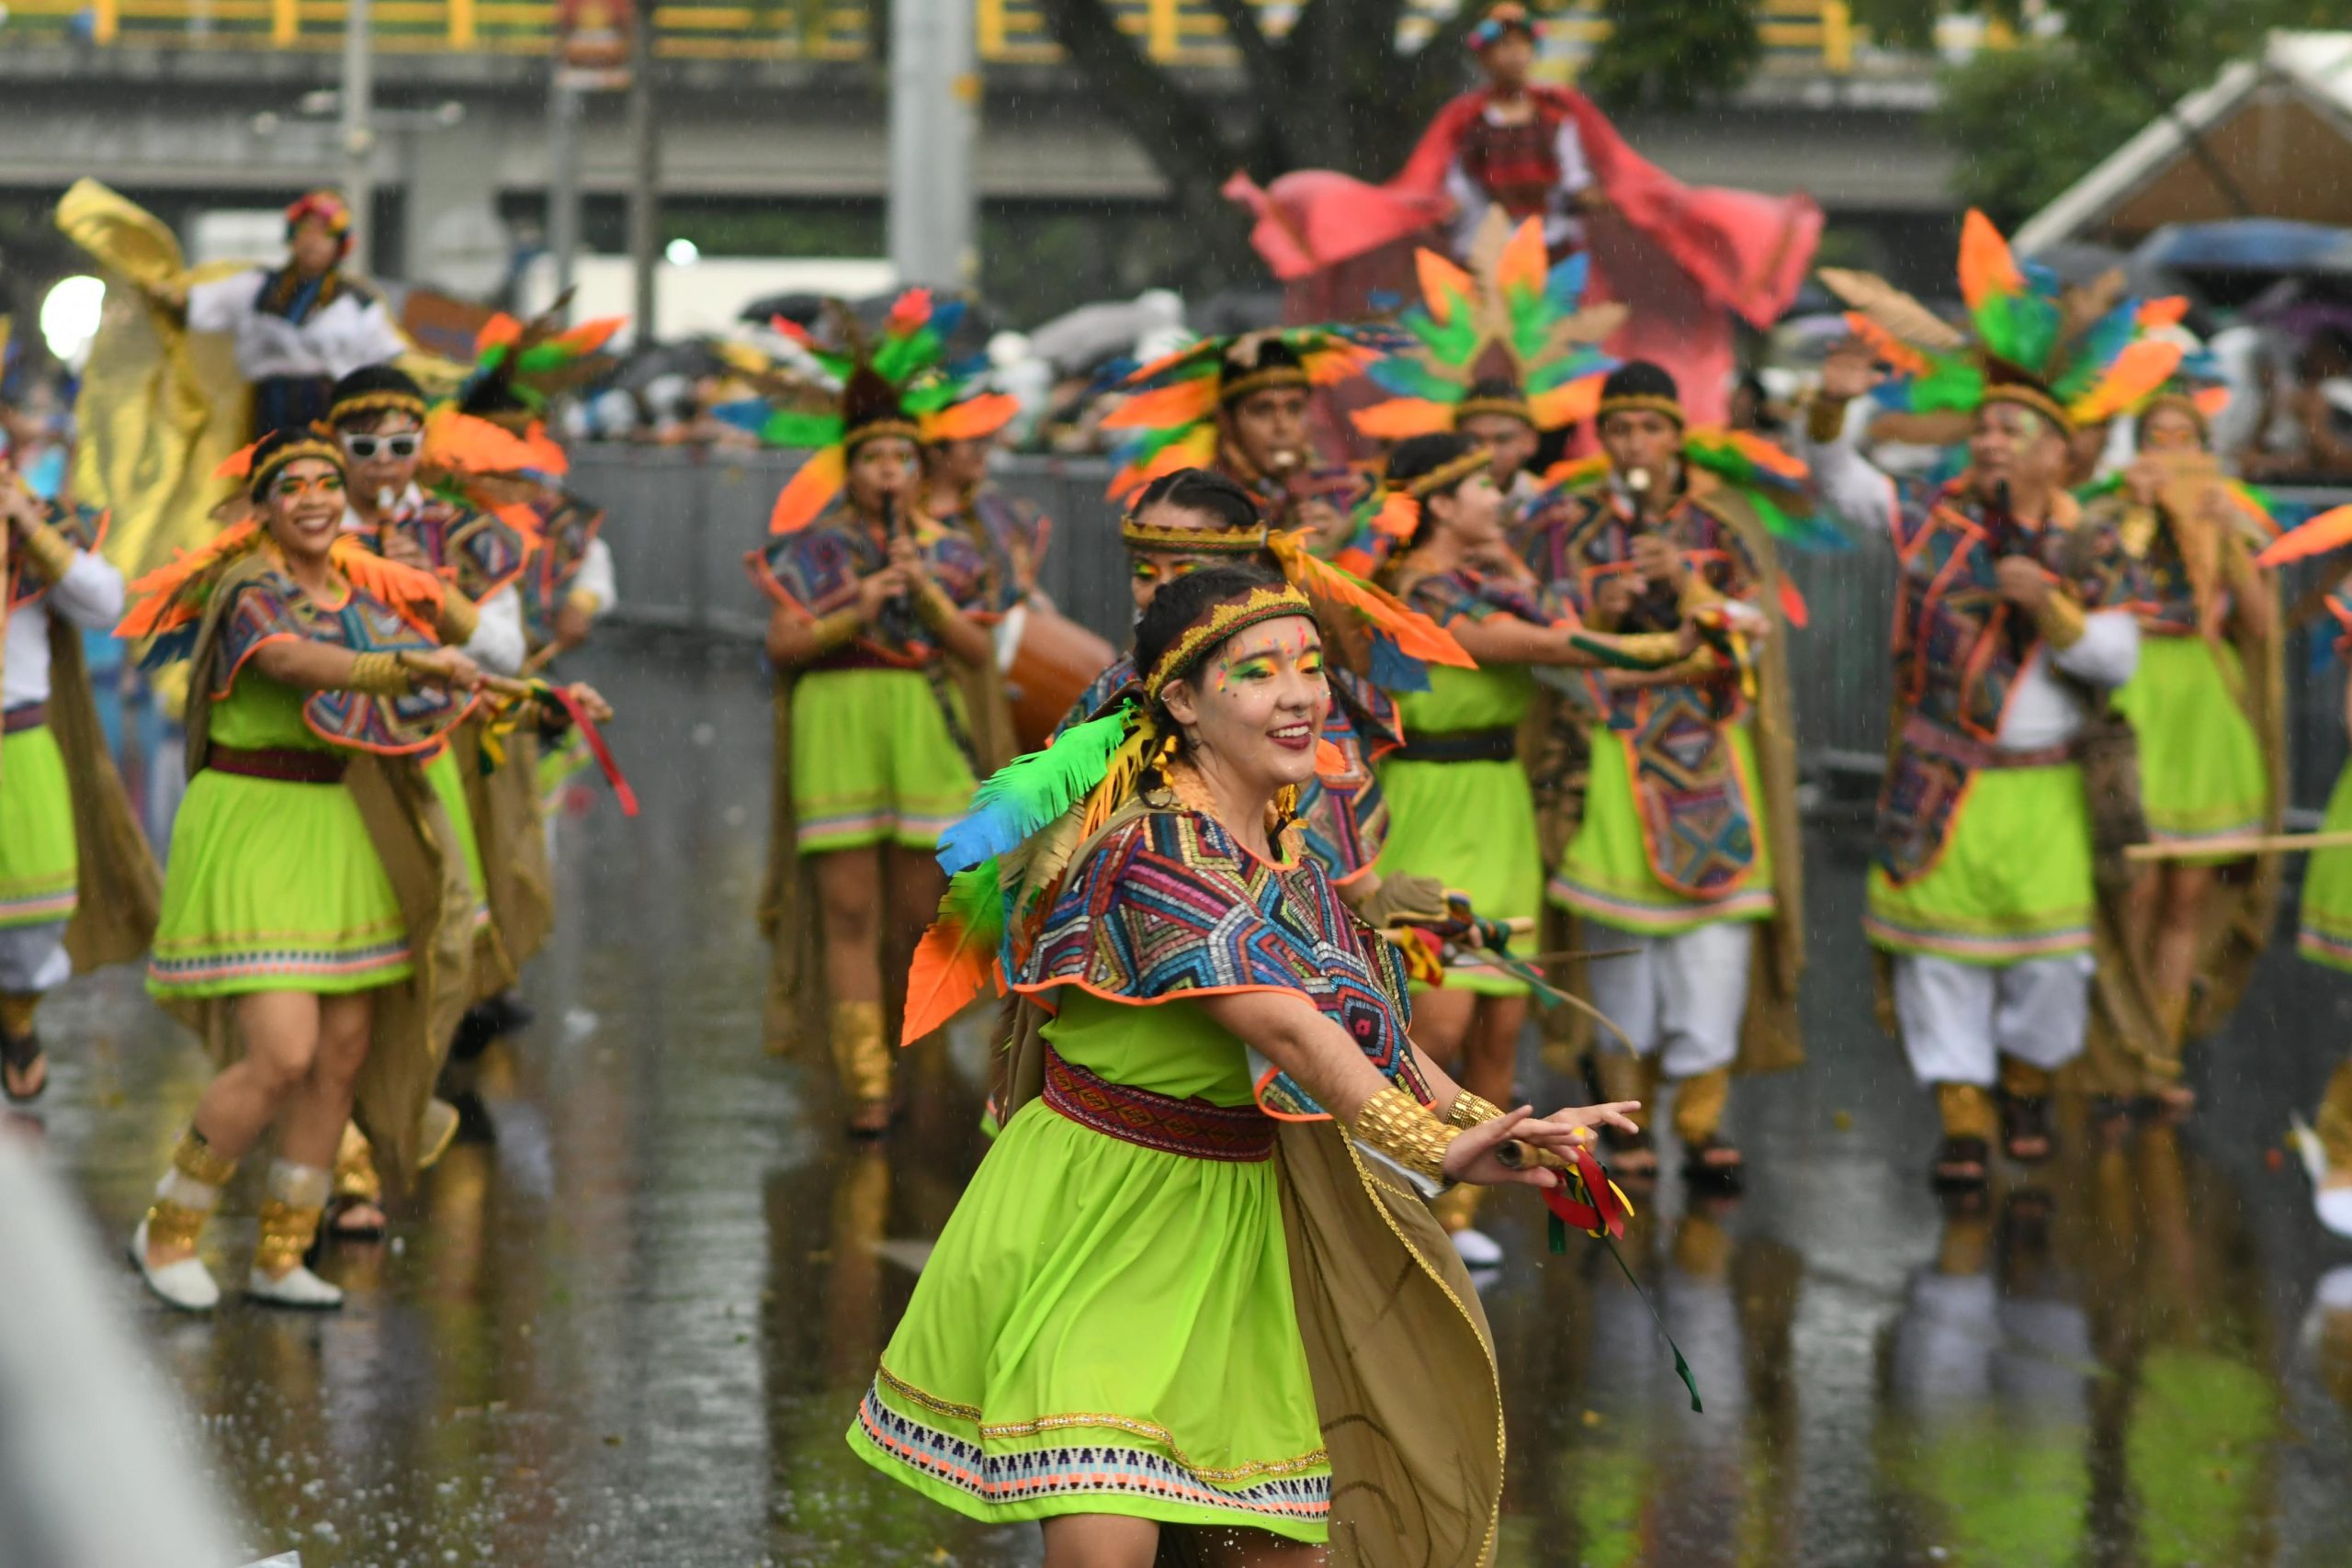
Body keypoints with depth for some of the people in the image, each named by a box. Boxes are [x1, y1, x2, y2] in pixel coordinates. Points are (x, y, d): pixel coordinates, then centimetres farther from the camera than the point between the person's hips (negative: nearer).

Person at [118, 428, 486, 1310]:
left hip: (341, 840, 7)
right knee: (282, 1057, -15)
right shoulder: (249, 593, -14)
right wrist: (407, 666, -49)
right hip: (255, 836, -7)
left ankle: (280, 1259, 17)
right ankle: (167, 1232, 6)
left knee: (346, 1053, 5)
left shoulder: (363, 593, 8)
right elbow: (292, 662, -36)